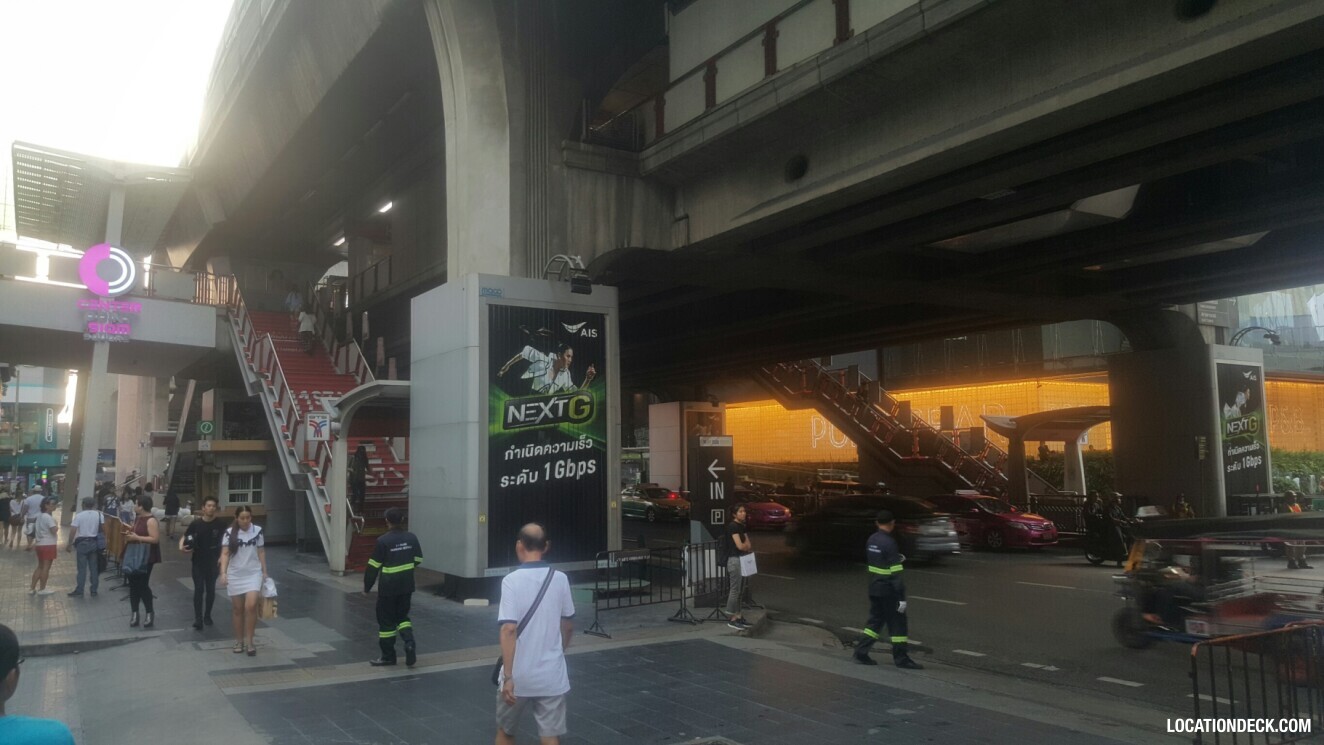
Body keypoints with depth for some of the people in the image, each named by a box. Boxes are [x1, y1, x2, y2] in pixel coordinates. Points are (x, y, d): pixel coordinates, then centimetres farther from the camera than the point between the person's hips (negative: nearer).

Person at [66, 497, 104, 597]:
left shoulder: (79, 516, -6)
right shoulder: (99, 515, 1)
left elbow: (73, 531, -9)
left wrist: (69, 544, 0)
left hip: (82, 543, -3)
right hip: (94, 542, 3)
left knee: (82, 568, 1)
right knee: (94, 567, 8)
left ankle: (79, 591, 2)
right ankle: (94, 590, 11)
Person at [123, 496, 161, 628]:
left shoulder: (151, 520, -17)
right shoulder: (137, 518, 12)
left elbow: (155, 539, -23)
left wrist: (137, 537, -23)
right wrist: (129, 534, 5)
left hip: (146, 558, -9)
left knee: (143, 585, -6)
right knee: (133, 584, 9)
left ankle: (150, 613, 6)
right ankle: (134, 613, 16)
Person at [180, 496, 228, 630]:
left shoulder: (219, 525, -4)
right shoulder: (195, 524, -5)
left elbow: (225, 542, 1)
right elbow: (184, 537, 2)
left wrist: (222, 557, -10)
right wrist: (181, 546, -19)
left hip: (213, 563, 1)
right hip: (198, 563, -1)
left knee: (210, 590, 11)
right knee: (198, 590, -5)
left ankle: (207, 615, 27)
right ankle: (198, 620, -4)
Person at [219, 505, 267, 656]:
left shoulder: (257, 531, 0)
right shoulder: (230, 533, -4)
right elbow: (225, 553, -6)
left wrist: (264, 571, 8)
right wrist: (223, 573, -16)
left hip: (253, 573, 0)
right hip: (235, 575, 0)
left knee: (251, 606, -14)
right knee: (237, 609, 9)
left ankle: (249, 641, -3)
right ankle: (239, 641, 23)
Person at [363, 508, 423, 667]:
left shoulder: (383, 541, -16)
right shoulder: (412, 538, -2)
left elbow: (374, 566, -12)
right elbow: (418, 560, 8)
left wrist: (367, 587, 0)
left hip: (388, 588, -5)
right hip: (407, 586, 5)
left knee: (386, 620, 9)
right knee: (402, 616, 19)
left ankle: (388, 656, 16)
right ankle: (409, 643, -3)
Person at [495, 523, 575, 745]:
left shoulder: (512, 581, -12)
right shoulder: (560, 579, 0)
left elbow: (509, 629, -20)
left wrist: (508, 676, -17)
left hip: (518, 675, -2)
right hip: (552, 675, 2)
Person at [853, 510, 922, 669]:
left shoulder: (871, 540, 5)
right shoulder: (889, 543, -20)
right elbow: (896, 574, -21)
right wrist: (901, 597, -19)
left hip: (874, 589, 8)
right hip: (888, 590, -8)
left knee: (876, 620, 16)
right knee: (898, 623, 4)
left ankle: (861, 651, 13)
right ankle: (901, 658, 10)